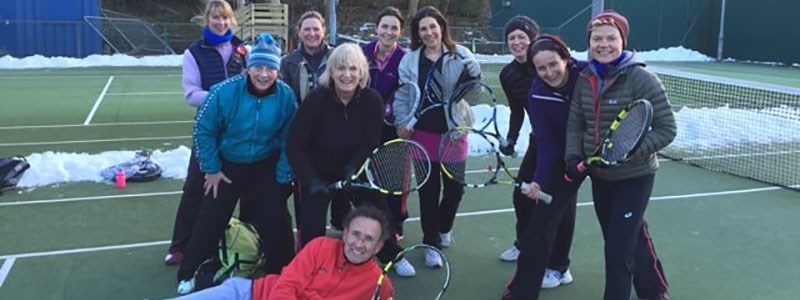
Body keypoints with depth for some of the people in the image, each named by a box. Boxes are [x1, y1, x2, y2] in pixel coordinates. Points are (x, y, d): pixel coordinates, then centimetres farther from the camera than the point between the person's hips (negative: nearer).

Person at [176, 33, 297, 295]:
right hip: (226, 165, -1)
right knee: (210, 220, 6)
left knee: (275, 220, 4)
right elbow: (203, 130, -12)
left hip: (265, 167, 1)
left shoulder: (286, 96, -19)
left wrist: (283, 176, -6)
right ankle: (190, 274, 24)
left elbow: (288, 140, -6)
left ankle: (282, 274, 23)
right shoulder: (225, 91, -25)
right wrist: (211, 168, -7)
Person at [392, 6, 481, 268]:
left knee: (455, 186, 10)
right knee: (428, 189, 5)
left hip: (453, 131, 0)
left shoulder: (460, 55, -4)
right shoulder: (409, 60, 0)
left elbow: (477, 82, 4)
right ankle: (432, 243, 19)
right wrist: (401, 121, -12)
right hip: (423, 132, 0)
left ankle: (443, 227, 40)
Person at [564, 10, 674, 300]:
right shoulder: (585, 80, -1)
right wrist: (573, 156, -11)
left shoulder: (641, 79, -17)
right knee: (631, 239, 23)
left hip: (634, 177, -6)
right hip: (600, 177, 6)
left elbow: (666, 129, -16)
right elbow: (575, 124, 6)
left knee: (618, 250, -3)